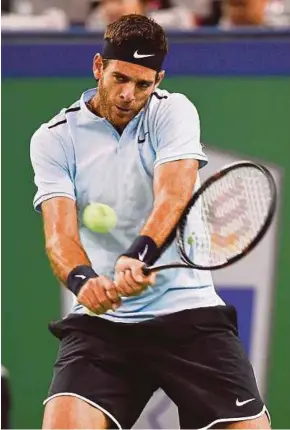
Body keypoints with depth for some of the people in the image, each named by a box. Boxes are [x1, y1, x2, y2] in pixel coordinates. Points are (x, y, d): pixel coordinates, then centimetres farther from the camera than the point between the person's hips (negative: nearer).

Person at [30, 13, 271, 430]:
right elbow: (59, 231, -9)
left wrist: (140, 253, -36)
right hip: (101, 319, 0)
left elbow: (174, 194, -16)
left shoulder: (173, 111, 2)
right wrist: (82, 278, -32)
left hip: (189, 311, 0)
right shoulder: (54, 138, 3)